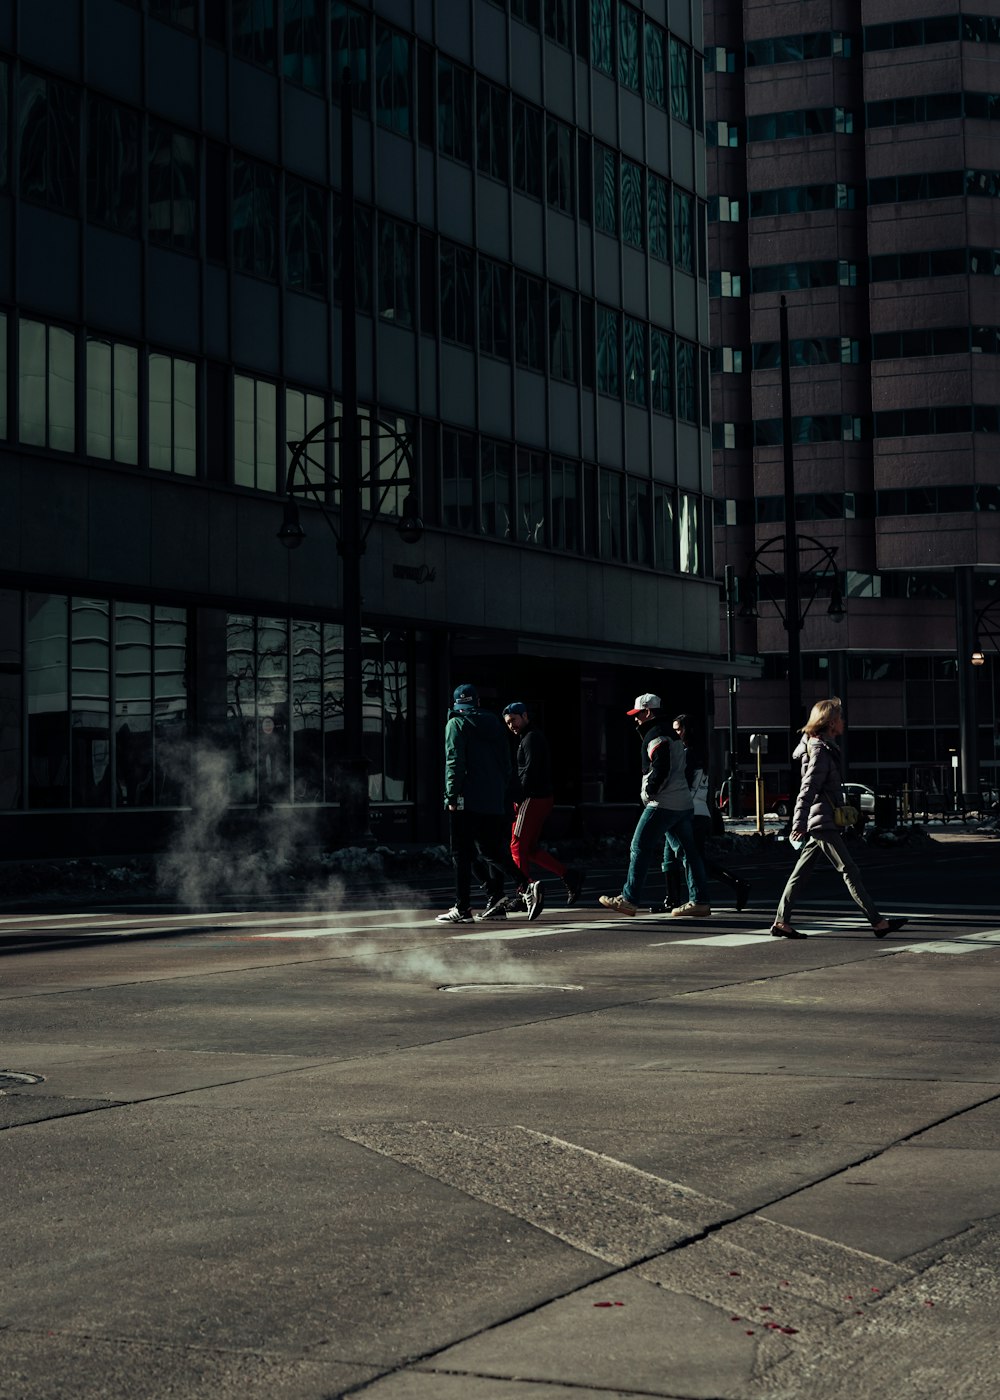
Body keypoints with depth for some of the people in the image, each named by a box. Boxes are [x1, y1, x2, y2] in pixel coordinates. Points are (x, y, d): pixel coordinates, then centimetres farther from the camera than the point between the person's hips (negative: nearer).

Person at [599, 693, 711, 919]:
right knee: (687, 851, 7)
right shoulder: (671, 735, 21)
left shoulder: (656, 735, -10)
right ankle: (699, 901, 5)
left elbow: (661, 768, -22)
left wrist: (648, 792, -12)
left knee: (639, 848, -3)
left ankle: (629, 899, -2)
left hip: (663, 805, -10)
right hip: (683, 804, 10)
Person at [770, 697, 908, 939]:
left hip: (817, 824, 10)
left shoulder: (822, 746, 17)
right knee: (850, 872, -7)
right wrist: (799, 823, -27)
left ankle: (781, 921, 7)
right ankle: (877, 922, -6)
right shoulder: (821, 750, -14)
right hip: (823, 823, -10)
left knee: (801, 873, 8)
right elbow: (808, 788, -22)